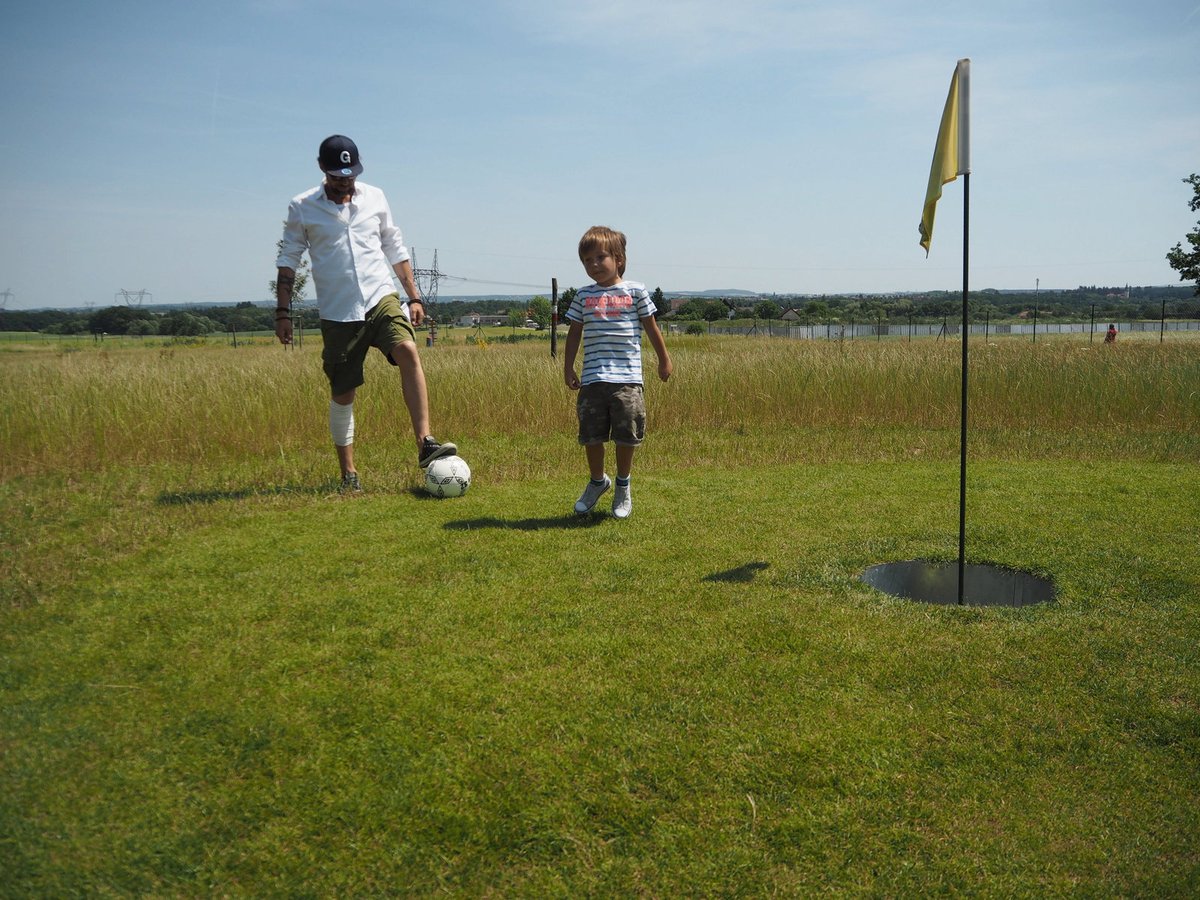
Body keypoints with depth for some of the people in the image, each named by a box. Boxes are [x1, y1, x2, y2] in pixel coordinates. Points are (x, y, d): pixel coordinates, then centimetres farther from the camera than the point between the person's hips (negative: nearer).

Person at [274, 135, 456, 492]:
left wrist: (413, 297, 12)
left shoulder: (374, 198, 8)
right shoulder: (302, 208, 1)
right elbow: (288, 260, 6)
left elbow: (395, 248, 15)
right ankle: (348, 474, 17)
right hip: (337, 313, -1)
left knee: (408, 352, -27)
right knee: (342, 395, 3)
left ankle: (425, 443, -30)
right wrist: (283, 311, 0)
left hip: (381, 298, 1)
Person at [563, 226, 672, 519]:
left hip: (627, 377, -2)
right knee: (591, 436, 6)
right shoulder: (583, 296, 9)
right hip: (592, 378, 2)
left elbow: (651, 327, 10)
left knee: (626, 436, 3)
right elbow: (574, 333, 13)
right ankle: (597, 481, 30)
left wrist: (664, 359, 14)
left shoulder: (635, 291, 4)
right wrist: (568, 368, 10)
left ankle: (623, 487, 24)